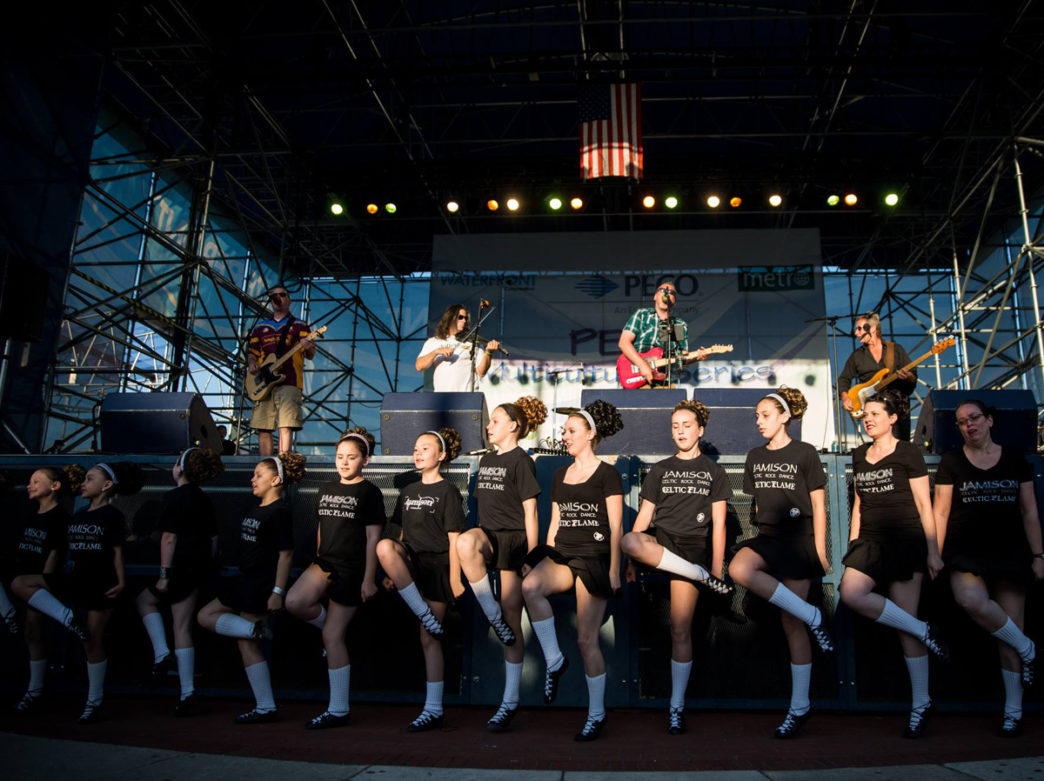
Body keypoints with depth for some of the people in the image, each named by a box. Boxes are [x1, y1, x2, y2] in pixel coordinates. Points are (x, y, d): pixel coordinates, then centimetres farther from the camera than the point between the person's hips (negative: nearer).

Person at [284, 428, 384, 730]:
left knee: (332, 636, -4)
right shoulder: (326, 489, 13)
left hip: (352, 569, -6)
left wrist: (369, 579, -12)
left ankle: (339, 710, 7)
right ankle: (333, 628, 8)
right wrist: (318, 562, 15)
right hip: (324, 562, 6)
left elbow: (373, 538, -8)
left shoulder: (369, 492, -5)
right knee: (295, 602, -24)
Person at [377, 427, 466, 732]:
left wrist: (455, 578, -12)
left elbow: (454, 538, -6)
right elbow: (401, 534, 17)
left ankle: (434, 709, 7)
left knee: (429, 639, -4)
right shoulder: (408, 492, 16)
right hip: (411, 564, 5)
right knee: (384, 546, -30)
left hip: (436, 566, -5)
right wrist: (393, 570, 12)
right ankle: (425, 615, -22)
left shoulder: (448, 491, -2)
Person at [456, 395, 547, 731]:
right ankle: (492, 616, -19)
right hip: (489, 535, 5)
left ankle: (510, 701, 9)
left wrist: (531, 556, -11)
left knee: (512, 619, -1)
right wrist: (479, 541, 17)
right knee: (465, 542, -34)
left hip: (513, 539, -5)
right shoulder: (486, 460, 18)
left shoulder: (520, 461, -3)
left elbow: (530, 512, -7)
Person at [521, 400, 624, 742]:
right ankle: (553, 660, -12)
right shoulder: (559, 476, 16)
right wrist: (546, 561, 14)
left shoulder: (606, 474, -1)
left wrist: (614, 570, -10)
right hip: (562, 554, 5)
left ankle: (597, 714, 10)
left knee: (586, 640, -7)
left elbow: (616, 526, -4)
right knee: (530, 586, -29)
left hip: (593, 559, -5)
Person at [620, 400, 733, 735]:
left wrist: (718, 569, -2)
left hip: (692, 548, -1)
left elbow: (718, 524, 5)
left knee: (680, 628, -6)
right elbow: (644, 516, 9)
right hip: (659, 541, 2)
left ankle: (677, 707, 5)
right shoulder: (659, 470, 14)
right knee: (628, 541, -35)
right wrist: (631, 559, 1)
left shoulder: (713, 472, 10)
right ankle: (703, 577, -22)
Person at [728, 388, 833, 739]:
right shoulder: (755, 456, 13)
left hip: (798, 539, -5)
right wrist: (765, 531, 14)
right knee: (738, 570, -28)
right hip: (767, 537, 5)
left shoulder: (804, 454, -2)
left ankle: (799, 706, 7)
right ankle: (812, 617, -13)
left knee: (791, 624, -5)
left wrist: (820, 551, -7)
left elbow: (818, 505, -3)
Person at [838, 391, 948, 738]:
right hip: (871, 539, 5)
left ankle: (920, 703, 7)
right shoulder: (860, 455, 15)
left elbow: (924, 505, -3)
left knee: (906, 621, -5)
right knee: (850, 592, -22)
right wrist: (853, 544, 14)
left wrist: (933, 552, -6)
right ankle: (923, 632, -4)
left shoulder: (907, 453, -2)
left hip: (904, 539, -5)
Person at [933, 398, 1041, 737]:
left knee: (1010, 638, -1)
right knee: (972, 600, -32)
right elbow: (941, 511, 3)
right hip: (966, 553, -1)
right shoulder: (952, 461, 5)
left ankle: (1013, 712, 11)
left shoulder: (1015, 459, 8)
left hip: (1009, 553, 1)